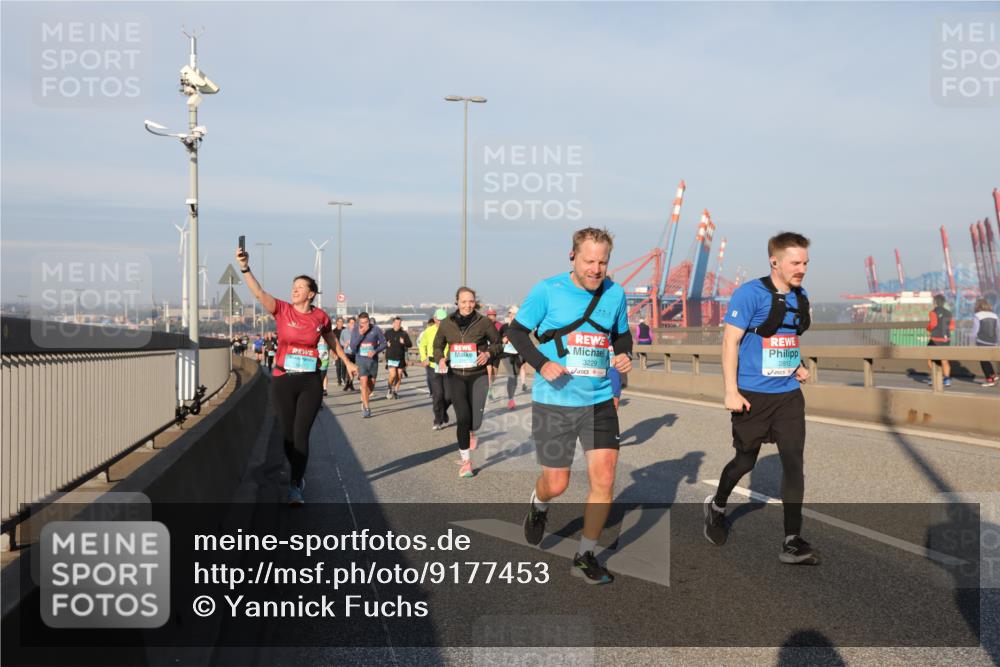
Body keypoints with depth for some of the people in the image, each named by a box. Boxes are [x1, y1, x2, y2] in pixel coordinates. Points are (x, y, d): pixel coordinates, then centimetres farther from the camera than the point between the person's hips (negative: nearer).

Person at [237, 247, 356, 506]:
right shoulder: (282, 310, -2)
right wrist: (245, 268, -32)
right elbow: (258, 293, -17)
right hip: (283, 380, 1)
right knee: (288, 433, 10)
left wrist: (346, 361, 28)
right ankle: (299, 477, 31)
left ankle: (295, 487, 2)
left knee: (301, 434, -5)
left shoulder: (320, 317, 1)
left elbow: (332, 340, 20)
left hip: (310, 382, -1)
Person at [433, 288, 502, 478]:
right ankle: (466, 461, 11)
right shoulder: (446, 323, 1)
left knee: (475, 420, -7)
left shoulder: (483, 322, -5)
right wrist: (440, 358, -7)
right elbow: (437, 346, 13)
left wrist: (488, 353, -12)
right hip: (456, 375, 1)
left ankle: (472, 432, 35)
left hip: (478, 375, -1)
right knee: (462, 418, -6)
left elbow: (497, 342, 7)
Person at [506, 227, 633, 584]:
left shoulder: (614, 293, 3)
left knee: (604, 479, -4)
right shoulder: (548, 290, -8)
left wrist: (624, 355, -4)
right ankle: (538, 506, 43)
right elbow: (516, 330, -1)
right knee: (556, 483, 4)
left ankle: (585, 557, 15)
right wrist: (541, 363, -16)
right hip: (553, 402, -3)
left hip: (599, 401, 3)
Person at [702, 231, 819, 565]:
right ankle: (716, 506, 40)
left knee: (794, 462, -4)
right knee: (746, 461, 10)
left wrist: (798, 366, 6)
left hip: (789, 394, 5)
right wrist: (731, 391, -18)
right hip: (753, 395, -5)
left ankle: (792, 543, 2)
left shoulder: (800, 298, 8)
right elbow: (730, 340, -14)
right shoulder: (750, 294, -13)